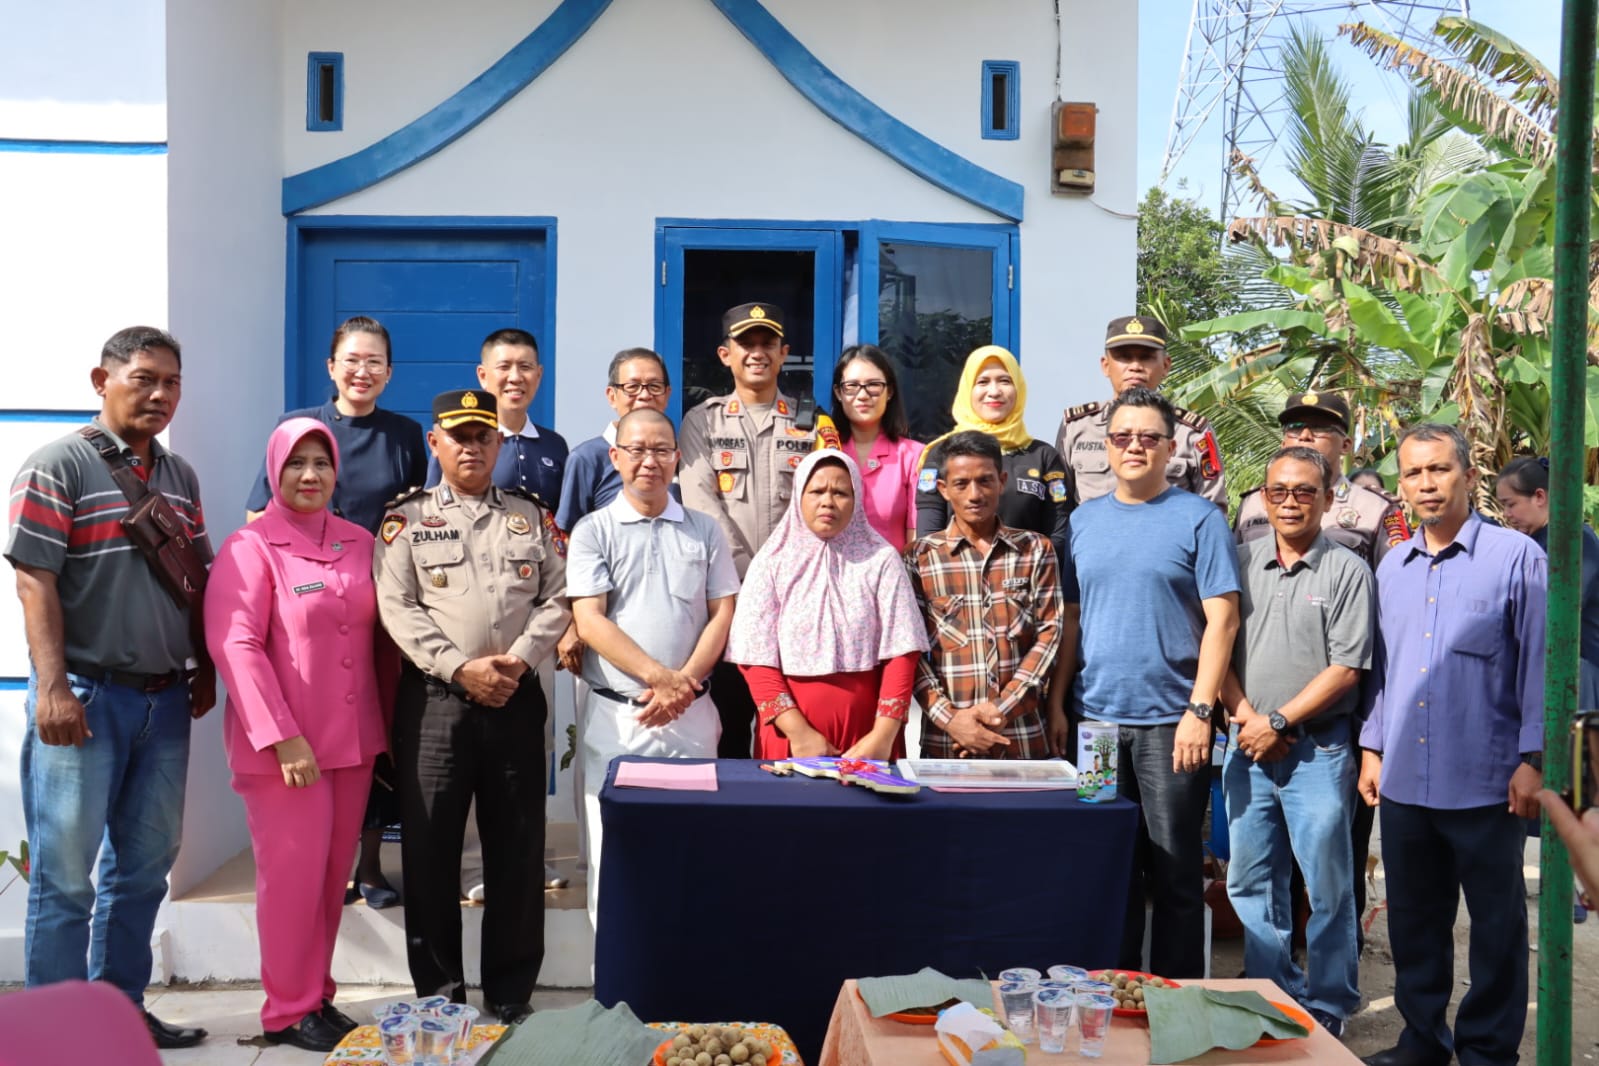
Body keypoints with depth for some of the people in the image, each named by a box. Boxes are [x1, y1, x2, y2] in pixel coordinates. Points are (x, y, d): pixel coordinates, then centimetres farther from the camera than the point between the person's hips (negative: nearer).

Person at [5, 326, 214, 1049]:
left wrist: (204, 670, 12)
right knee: (66, 873, 2)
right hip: (85, 694, -6)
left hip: (165, 699, 6)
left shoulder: (180, 477, 12)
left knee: (144, 864, 14)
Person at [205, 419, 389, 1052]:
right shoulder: (250, 547, -7)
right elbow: (235, 645, -14)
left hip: (353, 739, 5)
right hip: (284, 745, -5)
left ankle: (318, 996, 25)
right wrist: (282, 737, -20)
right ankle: (289, 1010, 17)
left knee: (334, 874, 11)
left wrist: (387, 723, 7)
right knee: (293, 873, 1)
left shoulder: (359, 544, 9)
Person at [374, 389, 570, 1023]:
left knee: (517, 846, 5)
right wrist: (462, 668, -14)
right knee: (430, 846, 2)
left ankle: (511, 992, 17)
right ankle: (439, 992, 15)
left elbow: (557, 599, 6)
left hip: (517, 698, 2)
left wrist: (517, 660, -9)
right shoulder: (406, 520, 7)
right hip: (434, 698, -1)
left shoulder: (530, 517, 14)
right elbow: (397, 608, -4)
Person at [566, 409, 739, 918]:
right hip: (615, 716, -2)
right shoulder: (593, 530, 3)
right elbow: (589, 621, -6)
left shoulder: (705, 531, 10)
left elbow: (723, 613, 6)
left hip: (691, 715, 2)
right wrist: (657, 676, -14)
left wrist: (684, 681, -8)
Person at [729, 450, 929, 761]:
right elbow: (757, 660, -3)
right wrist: (798, 733, -12)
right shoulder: (772, 562, 1)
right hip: (788, 738, 0)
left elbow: (901, 653, -3)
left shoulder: (881, 560, 1)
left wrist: (883, 735, -12)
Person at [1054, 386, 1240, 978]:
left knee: (1175, 871, 5)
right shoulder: (1084, 521, 10)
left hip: (1171, 723, -4)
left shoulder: (1199, 519, -3)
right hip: (1094, 718, 4)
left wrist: (1199, 710, -14)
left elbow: (1221, 619, -8)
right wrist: (1057, 703, 5)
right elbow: (1071, 618, 12)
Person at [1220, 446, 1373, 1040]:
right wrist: (1245, 715, -7)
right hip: (1247, 746, 4)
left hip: (1317, 750, -4)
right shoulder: (1242, 562, 8)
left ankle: (1327, 1009, 17)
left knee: (1328, 888, 3)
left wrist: (1279, 721, -12)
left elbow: (1346, 668, -9)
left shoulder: (1347, 570, -3)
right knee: (1251, 882, 12)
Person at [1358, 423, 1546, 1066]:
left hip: (1486, 784, -5)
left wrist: (1533, 759, -11)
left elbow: (1539, 664, -6)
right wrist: (1373, 748, 12)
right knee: (1414, 918, 14)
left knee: (1496, 922, 8)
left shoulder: (1516, 557, -5)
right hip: (1404, 780, 5)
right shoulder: (1392, 568, 11)